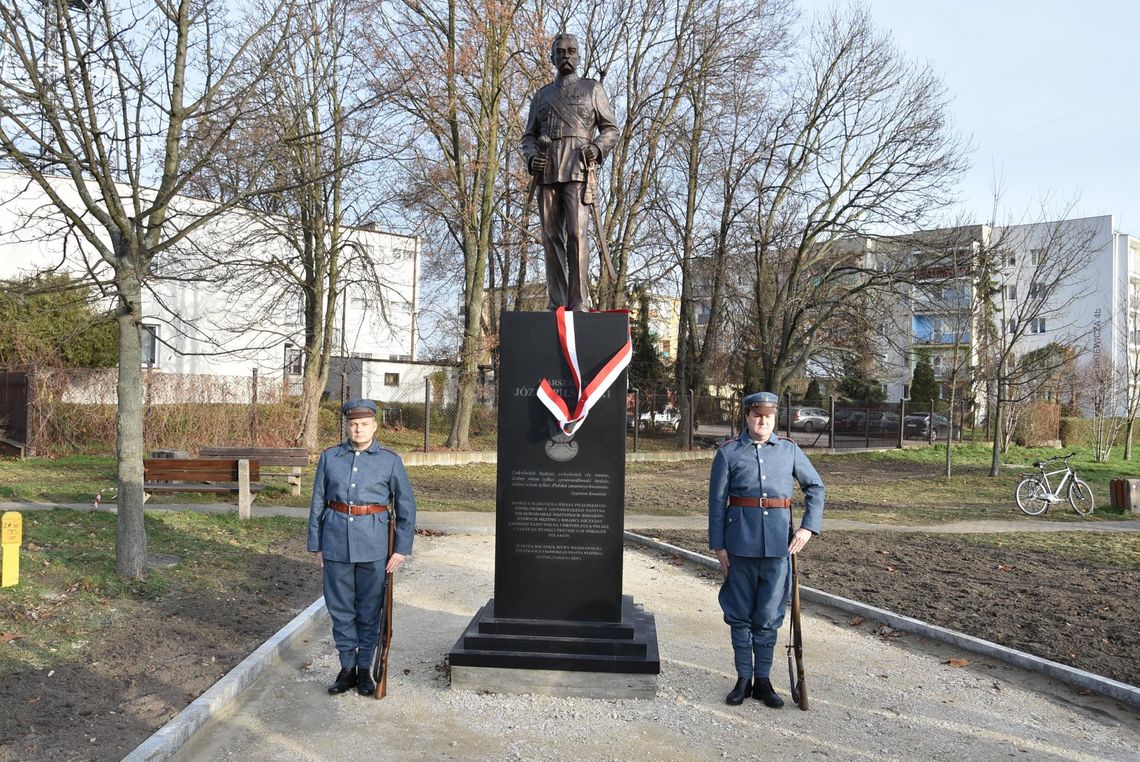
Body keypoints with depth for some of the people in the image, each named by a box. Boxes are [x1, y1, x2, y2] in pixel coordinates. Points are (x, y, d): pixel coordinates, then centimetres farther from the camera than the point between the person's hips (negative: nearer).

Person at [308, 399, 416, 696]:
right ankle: (347, 668, 23)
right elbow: (317, 503, 9)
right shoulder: (329, 457, 4)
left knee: (369, 609, 8)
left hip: (374, 545, -1)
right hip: (336, 542, 2)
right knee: (340, 608, 9)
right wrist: (316, 545, 8)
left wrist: (402, 549, -3)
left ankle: (365, 669, 23)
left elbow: (406, 506, 1)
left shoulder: (390, 460, -1)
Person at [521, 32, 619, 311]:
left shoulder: (592, 89, 17)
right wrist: (531, 156, 1)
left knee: (577, 233, -16)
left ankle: (580, 302, -17)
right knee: (551, 237, -1)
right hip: (546, 172, 4)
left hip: (577, 170, -4)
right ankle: (557, 302, 1)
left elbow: (610, 129, 12)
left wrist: (597, 148, -9)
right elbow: (529, 135, 23)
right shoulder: (542, 95, 25)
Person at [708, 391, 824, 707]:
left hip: (779, 542, 1)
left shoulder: (789, 450, 7)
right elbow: (717, 500, 1)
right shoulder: (728, 452, 1)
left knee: (769, 615, 8)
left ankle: (763, 680, 21)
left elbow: (816, 487, 14)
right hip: (741, 542, -1)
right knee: (740, 614, 8)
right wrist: (718, 545, -3)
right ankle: (744, 679, 21)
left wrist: (808, 527, 2)